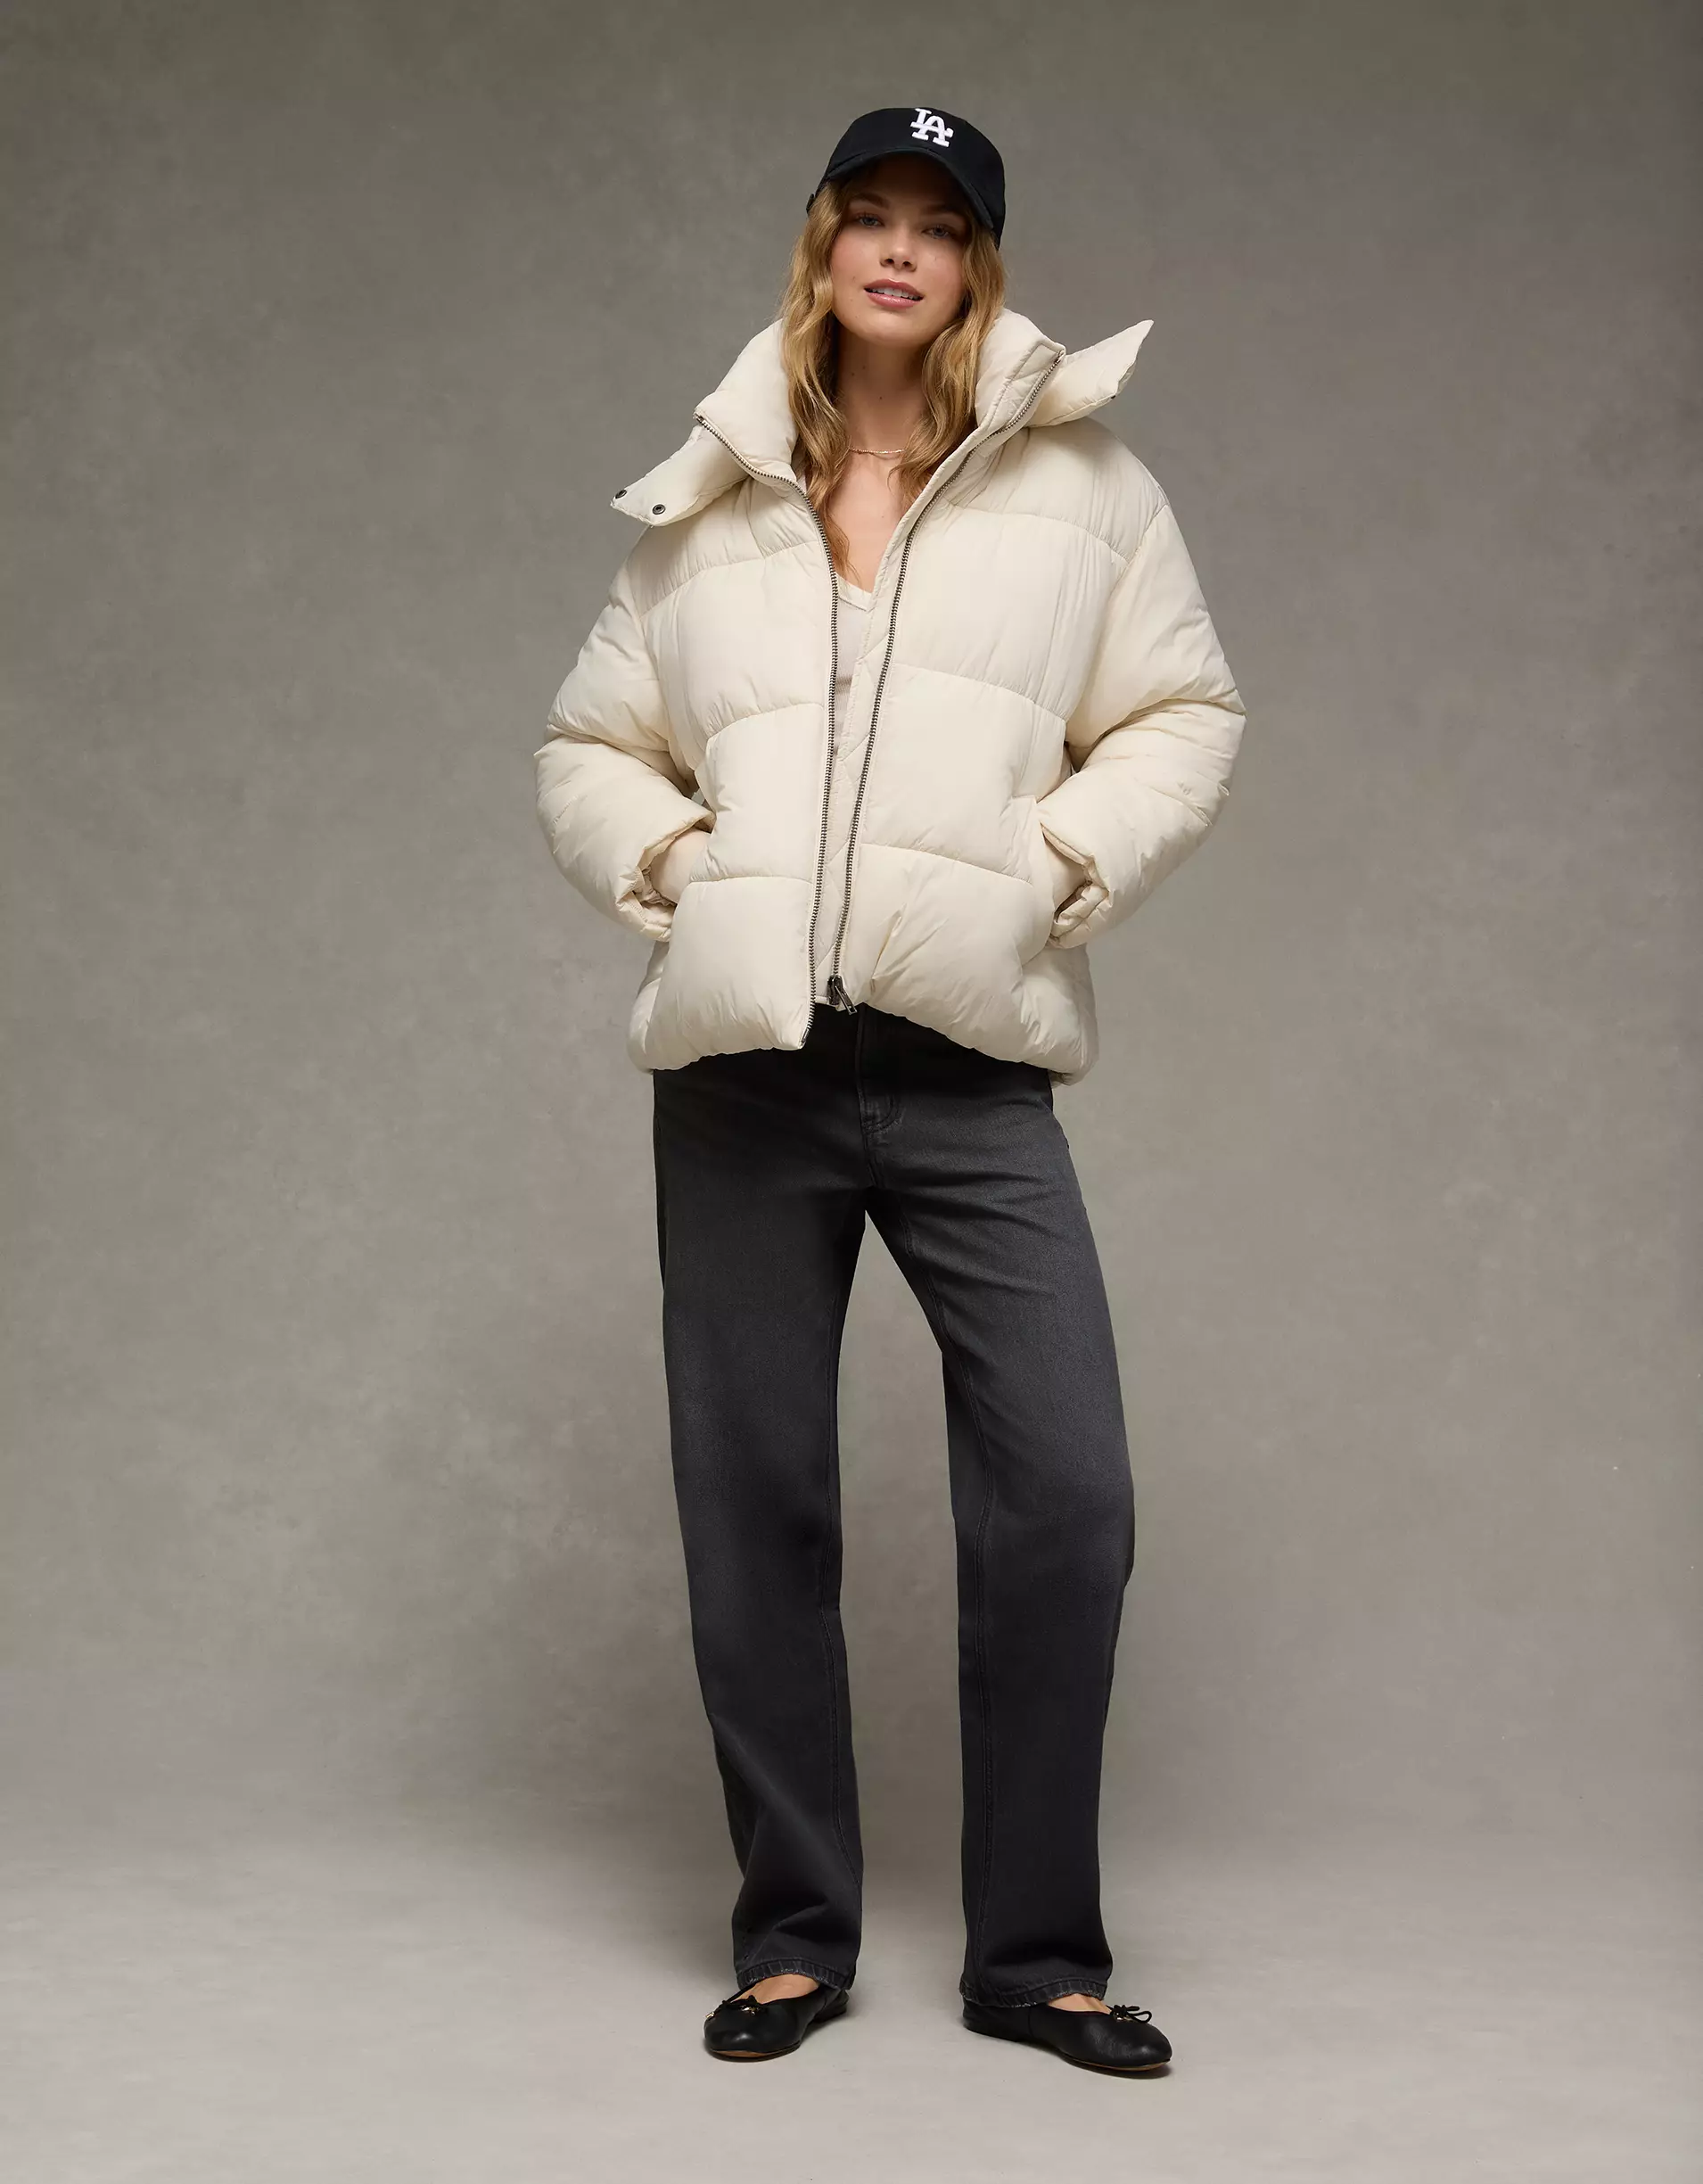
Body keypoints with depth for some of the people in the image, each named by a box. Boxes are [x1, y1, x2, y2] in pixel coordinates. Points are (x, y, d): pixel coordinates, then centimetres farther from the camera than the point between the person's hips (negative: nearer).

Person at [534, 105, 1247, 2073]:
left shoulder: (1078, 482, 8)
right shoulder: (704, 509, 13)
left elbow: (1182, 716, 8)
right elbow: (588, 747, 18)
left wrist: (1059, 869, -6)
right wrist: (664, 864, 0)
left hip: (970, 1072, -1)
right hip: (744, 1074, 2)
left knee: (1064, 1496, -8)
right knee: (753, 1506, 5)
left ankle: (1034, 1952, 8)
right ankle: (793, 1933, 20)